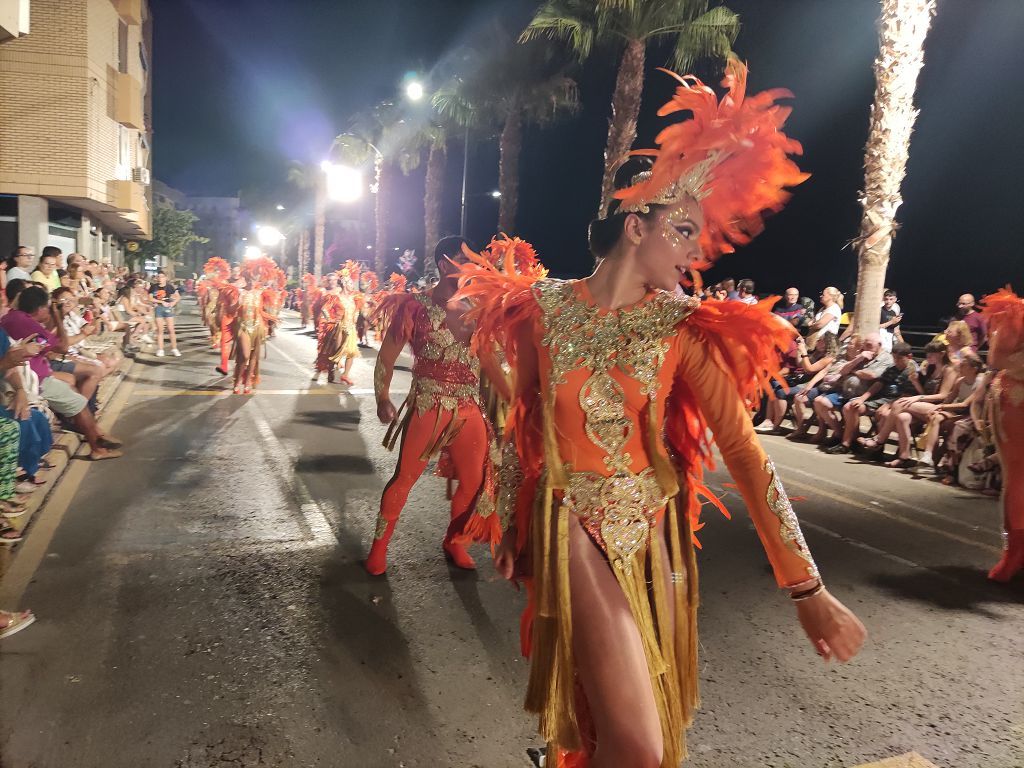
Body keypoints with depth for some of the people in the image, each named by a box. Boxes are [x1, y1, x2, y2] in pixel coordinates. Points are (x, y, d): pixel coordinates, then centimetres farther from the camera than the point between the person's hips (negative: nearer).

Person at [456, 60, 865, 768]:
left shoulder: (683, 326, -7)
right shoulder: (543, 307, -7)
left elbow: (744, 451, -13)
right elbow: (522, 425, 4)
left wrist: (808, 589, -16)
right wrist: (513, 527, 12)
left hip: (654, 530, 2)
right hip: (573, 530, -2)